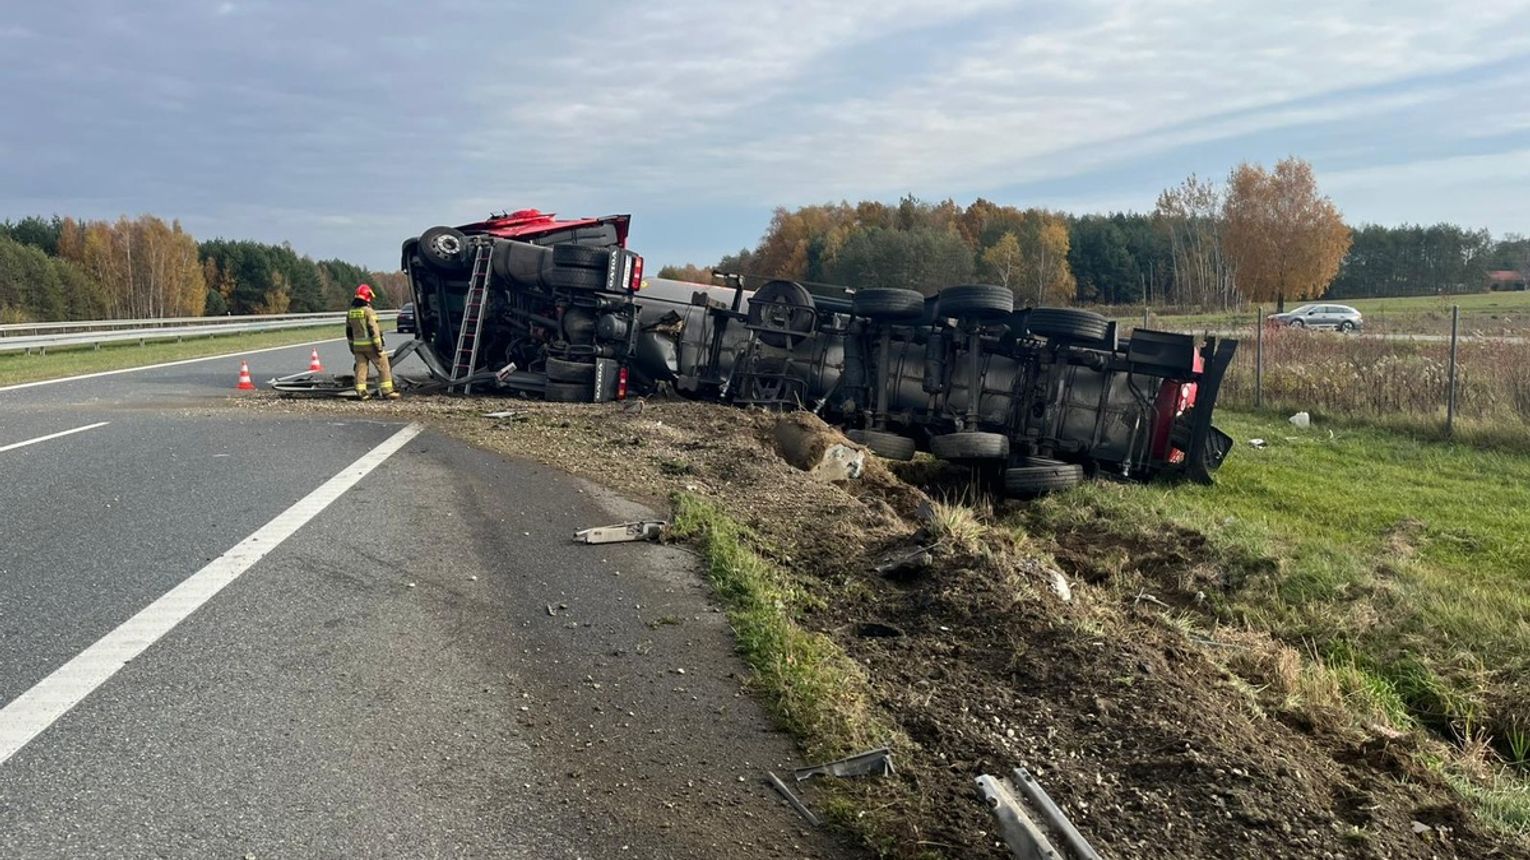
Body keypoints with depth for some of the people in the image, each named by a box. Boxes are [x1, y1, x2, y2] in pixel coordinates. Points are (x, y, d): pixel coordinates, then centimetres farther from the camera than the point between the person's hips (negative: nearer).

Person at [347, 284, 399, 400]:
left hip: (358, 346, 6)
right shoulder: (368, 311, -13)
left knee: (360, 368, 8)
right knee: (383, 367, 1)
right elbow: (374, 330, -17)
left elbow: (349, 332, 14)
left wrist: (352, 346, 22)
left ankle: (361, 392, 5)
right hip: (370, 345, -6)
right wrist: (379, 347, -15)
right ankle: (387, 391, -1)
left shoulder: (350, 312, 8)